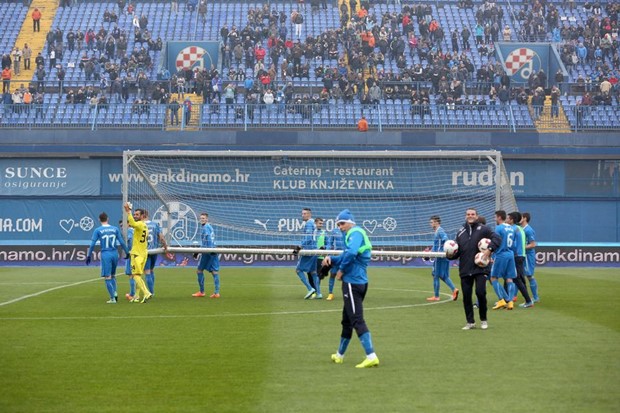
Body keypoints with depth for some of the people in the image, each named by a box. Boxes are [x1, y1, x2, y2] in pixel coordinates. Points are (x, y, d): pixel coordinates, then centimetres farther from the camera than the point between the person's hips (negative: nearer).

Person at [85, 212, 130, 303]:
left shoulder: (98, 230, -3)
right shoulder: (115, 229, 4)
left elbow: (92, 244, -4)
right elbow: (122, 242, 5)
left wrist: (89, 256, 3)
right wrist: (127, 252, 15)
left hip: (105, 255, -3)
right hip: (115, 254, 3)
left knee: (107, 277, 0)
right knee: (113, 275, 21)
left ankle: (112, 298, -3)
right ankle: (114, 292, 4)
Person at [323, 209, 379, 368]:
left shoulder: (356, 233, -12)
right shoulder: (352, 235, 18)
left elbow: (351, 254, -29)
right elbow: (345, 257, 25)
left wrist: (341, 270, -16)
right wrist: (331, 259, 6)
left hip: (353, 282, -10)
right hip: (360, 282, 10)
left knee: (357, 320, -13)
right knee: (347, 320, 21)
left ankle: (371, 356, -21)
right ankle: (340, 355, 34)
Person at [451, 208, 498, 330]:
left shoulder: (483, 229, 2)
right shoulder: (461, 232, 13)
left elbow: (496, 238, -5)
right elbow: (456, 251, 14)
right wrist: (451, 255, -7)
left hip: (480, 268, -4)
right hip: (465, 269, 4)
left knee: (480, 292, -13)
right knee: (466, 296, 3)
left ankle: (483, 320, 6)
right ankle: (470, 322, 14)